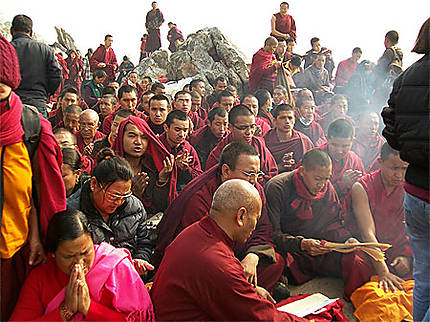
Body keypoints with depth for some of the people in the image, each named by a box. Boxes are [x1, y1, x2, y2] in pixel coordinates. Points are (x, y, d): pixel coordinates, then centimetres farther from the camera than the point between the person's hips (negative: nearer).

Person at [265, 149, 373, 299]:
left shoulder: (327, 187, 5)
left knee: (360, 263, -19)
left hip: (320, 251, 5)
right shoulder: (277, 188, -14)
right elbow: (273, 234, -16)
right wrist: (302, 244, -30)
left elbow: (333, 224, 12)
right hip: (289, 252, -4)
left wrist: (347, 238, -8)